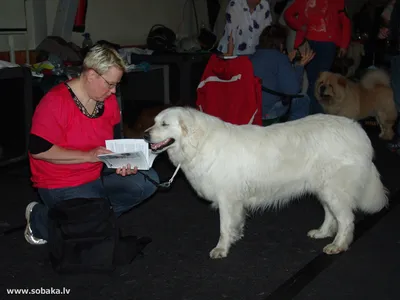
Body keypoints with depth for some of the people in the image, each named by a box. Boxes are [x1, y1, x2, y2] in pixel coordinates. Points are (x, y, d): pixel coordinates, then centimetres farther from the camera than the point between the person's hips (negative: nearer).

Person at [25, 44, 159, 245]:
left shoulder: (109, 100, 0)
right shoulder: (55, 101, -20)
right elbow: (38, 149, -23)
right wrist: (88, 156, -24)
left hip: (99, 175, 7)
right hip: (61, 183, -7)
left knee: (148, 180, -6)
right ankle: (39, 216, 2)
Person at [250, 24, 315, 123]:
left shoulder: (252, 57, 9)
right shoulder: (279, 58, -12)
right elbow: (292, 90, -13)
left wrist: (288, 61, 28)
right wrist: (300, 65, -1)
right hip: (265, 111, -8)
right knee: (303, 100, 8)